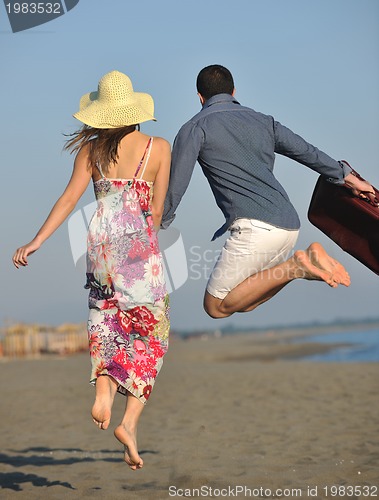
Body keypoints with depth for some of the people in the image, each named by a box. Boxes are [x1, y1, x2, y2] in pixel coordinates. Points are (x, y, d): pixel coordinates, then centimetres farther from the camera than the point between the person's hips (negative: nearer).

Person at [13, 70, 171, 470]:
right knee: (150, 335, 6)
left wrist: (36, 242, 2)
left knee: (106, 318, 19)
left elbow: (69, 199, -1)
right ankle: (130, 421, -7)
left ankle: (102, 392, -6)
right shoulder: (158, 147, 1)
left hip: (100, 242, 2)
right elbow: (157, 209, 2)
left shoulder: (90, 149, 5)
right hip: (139, 242, -2)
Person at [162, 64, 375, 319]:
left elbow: (176, 183, -2)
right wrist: (349, 178, 42)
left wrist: (161, 222, 14)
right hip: (289, 225, 7)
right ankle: (308, 261, -5)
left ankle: (295, 265, -13)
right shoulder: (263, 121, 21)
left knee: (216, 306, 3)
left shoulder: (195, 128, 4)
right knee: (243, 303, 18)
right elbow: (308, 152, 28)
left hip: (255, 227, -7)